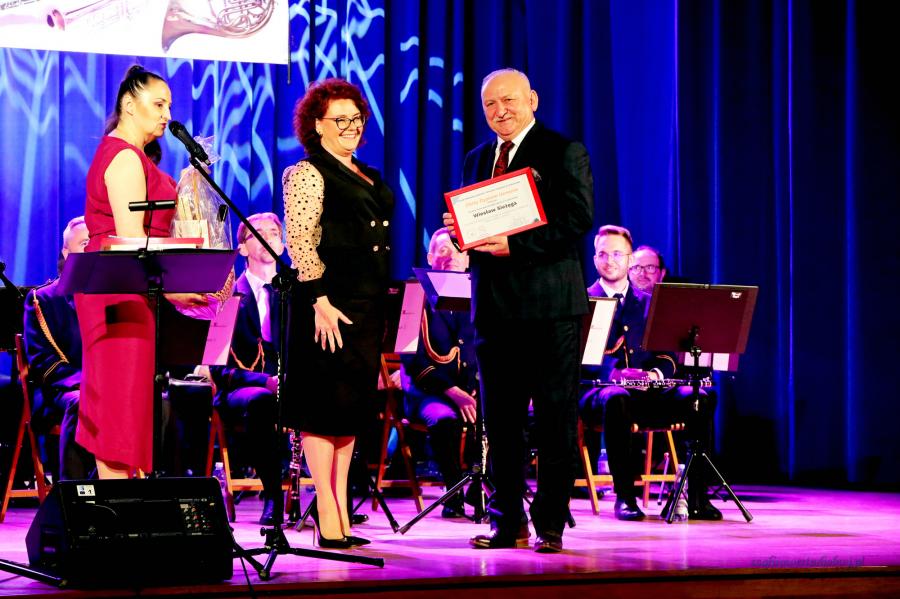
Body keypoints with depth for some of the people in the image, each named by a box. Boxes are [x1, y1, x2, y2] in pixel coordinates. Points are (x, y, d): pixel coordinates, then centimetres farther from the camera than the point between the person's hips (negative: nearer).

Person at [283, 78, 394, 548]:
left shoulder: (370, 178, 19)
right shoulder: (307, 174, -5)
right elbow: (299, 243, -14)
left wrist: (380, 304, 19)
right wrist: (319, 302, -21)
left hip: (367, 306, 8)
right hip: (331, 306, -8)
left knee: (353, 407, 9)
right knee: (326, 406, -6)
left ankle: (342, 513, 15)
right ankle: (328, 521, -4)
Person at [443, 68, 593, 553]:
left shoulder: (564, 152, -2)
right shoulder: (477, 159, 18)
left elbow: (579, 219, -12)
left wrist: (515, 245, -20)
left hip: (549, 304, -6)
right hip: (494, 307, 6)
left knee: (555, 418, -1)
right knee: (499, 419, 7)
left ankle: (550, 525, 4)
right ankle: (508, 523, 15)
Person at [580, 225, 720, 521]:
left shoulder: (649, 304, 19)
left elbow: (668, 355, 12)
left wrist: (656, 373, -13)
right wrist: (612, 373, -21)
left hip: (648, 393, 3)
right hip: (599, 389, -3)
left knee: (702, 397, -24)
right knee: (616, 398, -41)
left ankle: (697, 495, -22)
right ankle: (624, 496, -33)